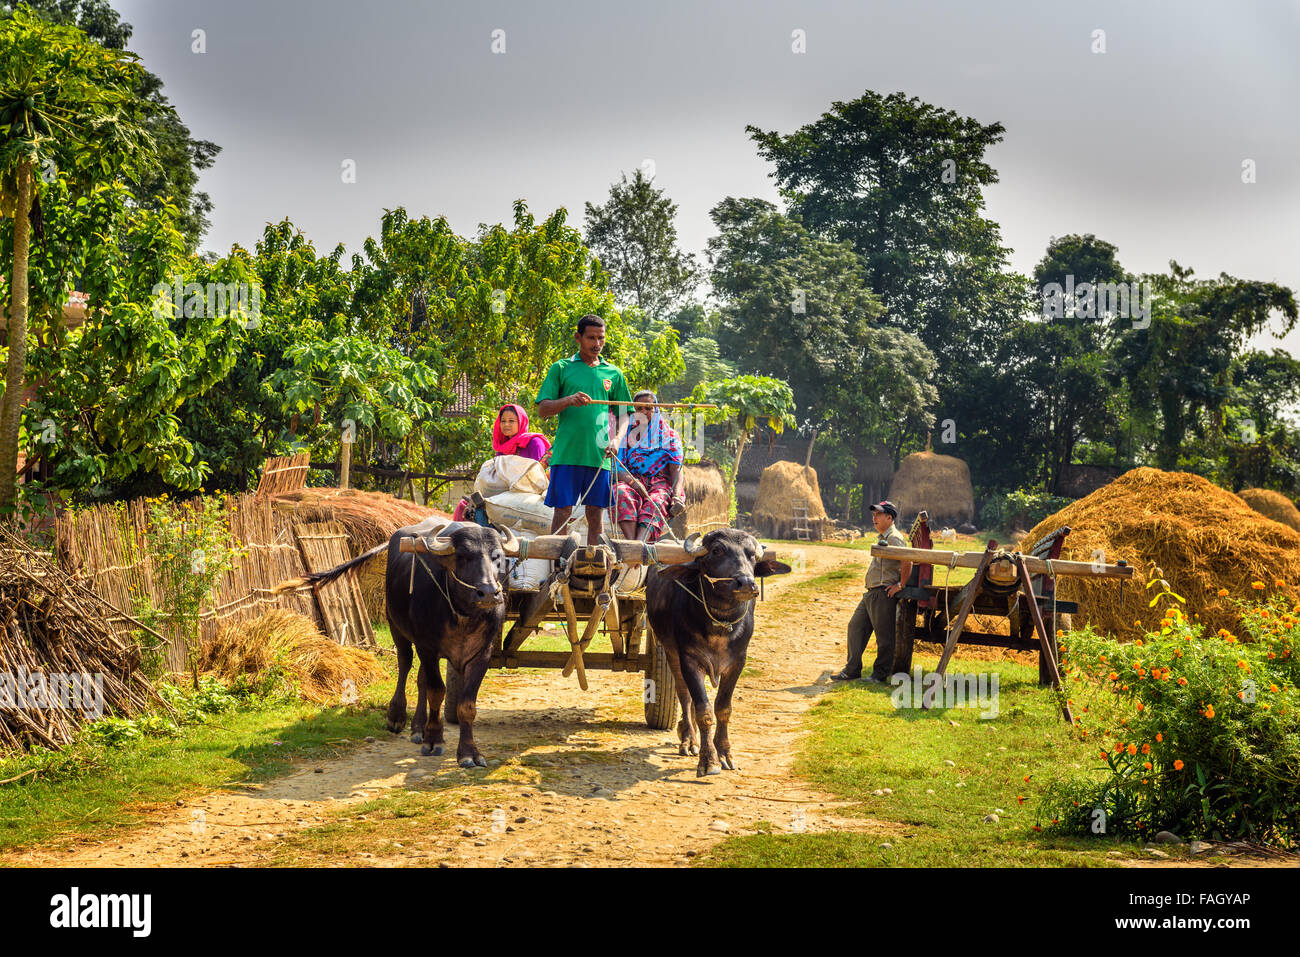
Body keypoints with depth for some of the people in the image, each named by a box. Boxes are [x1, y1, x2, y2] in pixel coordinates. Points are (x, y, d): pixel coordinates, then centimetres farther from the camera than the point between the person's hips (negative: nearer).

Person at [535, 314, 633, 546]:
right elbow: (542, 410, 3)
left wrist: (616, 440, -5)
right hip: (567, 454, -2)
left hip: (599, 456, 2)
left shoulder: (613, 374, 14)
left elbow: (623, 414, 15)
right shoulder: (560, 369, 8)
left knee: (596, 514, 3)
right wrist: (568, 400, -16)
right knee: (563, 512, -4)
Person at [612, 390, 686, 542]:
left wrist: (676, 495, -18)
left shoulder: (670, 435, 14)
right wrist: (634, 483, -19)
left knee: (657, 502, -37)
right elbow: (617, 468, 3)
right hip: (632, 480, 1)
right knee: (622, 493, -36)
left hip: (661, 483, -1)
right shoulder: (626, 434, 14)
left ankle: (638, 544, -62)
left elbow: (676, 469, 3)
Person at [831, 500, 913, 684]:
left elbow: (907, 562, -26)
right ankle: (852, 670, 17)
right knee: (855, 627, 11)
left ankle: (881, 674, 4)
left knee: (884, 635, -3)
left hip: (884, 594, -11)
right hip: (871, 593, 11)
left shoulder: (894, 538, -14)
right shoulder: (882, 538, 19)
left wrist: (900, 586, -20)